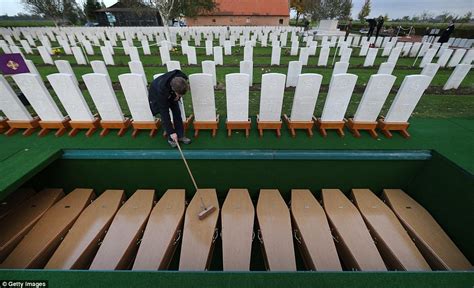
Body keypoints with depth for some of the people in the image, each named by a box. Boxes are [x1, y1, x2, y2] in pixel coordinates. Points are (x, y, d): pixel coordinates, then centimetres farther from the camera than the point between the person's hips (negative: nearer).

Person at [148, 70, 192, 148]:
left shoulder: (182, 78, -34)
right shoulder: (161, 90, -44)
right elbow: (164, 113, -38)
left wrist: (178, 96, -20)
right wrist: (172, 132, -36)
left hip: (171, 94, 4)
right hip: (156, 95, -4)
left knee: (177, 112, -3)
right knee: (165, 116, -12)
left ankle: (180, 136, 8)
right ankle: (170, 138, 6)